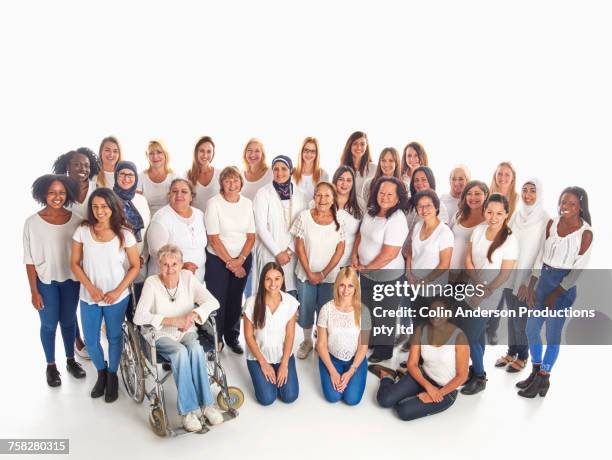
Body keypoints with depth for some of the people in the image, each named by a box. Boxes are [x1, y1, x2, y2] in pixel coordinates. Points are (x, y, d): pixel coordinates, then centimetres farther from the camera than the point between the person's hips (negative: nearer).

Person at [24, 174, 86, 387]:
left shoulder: (75, 220, -6)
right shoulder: (32, 222, -11)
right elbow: (30, 260, -8)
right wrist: (34, 291, -8)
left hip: (71, 279, 2)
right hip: (46, 281, -2)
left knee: (68, 321, 16)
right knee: (49, 324, 11)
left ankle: (71, 360, 34)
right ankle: (51, 366, 29)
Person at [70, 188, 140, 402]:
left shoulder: (124, 234, -10)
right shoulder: (82, 231, -6)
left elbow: (135, 266, -5)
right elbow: (75, 264, -2)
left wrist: (118, 291, -13)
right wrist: (91, 288, -13)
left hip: (117, 298, -1)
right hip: (88, 297, 2)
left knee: (114, 338, 14)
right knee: (90, 340, 11)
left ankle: (112, 376, 36)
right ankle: (101, 373, 39)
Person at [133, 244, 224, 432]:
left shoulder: (188, 277, -5)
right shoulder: (151, 283, -12)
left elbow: (213, 302, -9)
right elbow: (139, 317, -21)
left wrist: (194, 314, -28)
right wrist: (172, 320, -26)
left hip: (187, 332, 2)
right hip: (162, 336, -2)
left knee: (196, 349, -30)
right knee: (181, 352, -33)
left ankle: (206, 404, -21)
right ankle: (188, 410, -24)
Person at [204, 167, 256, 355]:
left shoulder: (247, 203, 3)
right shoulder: (214, 203, -9)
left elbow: (251, 236, 3)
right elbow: (213, 239, -12)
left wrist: (239, 260, -9)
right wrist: (230, 262, -12)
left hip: (243, 259, 3)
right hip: (217, 259, -3)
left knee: (236, 300, 11)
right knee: (217, 300, 1)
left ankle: (232, 337, 29)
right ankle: (215, 339, 20)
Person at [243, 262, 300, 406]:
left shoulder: (291, 302, -13)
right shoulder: (252, 302, -18)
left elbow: (290, 335, -7)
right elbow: (249, 336, -10)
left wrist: (284, 364, -11)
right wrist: (263, 363, -10)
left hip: (283, 355, 2)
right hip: (258, 356, -1)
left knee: (290, 396, -10)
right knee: (267, 399, -13)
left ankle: (280, 373, 20)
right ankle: (262, 374, 18)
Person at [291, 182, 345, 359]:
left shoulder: (339, 220, -7)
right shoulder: (304, 216, -8)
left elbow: (340, 250, -5)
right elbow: (299, 247, -6)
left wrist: (323, 273, -9)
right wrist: (309, 273, -9)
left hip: (329, 276, 0)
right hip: (306, 274, 0)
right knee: (305, 310, 11)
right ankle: (307, 340, 34)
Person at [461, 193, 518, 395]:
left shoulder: (510, 241, -17)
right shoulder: (478, 230, -4)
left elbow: (505, 274, -13)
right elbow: (468, 259, 1)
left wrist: (484, 293, -11)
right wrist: (477, 284, -8)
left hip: (490, 292, -5)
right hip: (472, 286, 5)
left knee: (469, 336, -2)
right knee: (477, 332, 16)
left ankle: (479, 378, 18)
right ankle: (477, 370, 34)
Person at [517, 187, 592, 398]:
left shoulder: (585, 233, -13)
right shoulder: (552, 223, 2)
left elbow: (578, 269, -12)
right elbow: (541, 255, 5)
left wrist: (555, 294, -11)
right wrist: (531, 286, 0)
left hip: (564, 286, -5)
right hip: (544, 279, 6)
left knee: (553, 333, 3)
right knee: (531, 329, 11)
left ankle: (543, 379, 20)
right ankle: (536, 372, 29)